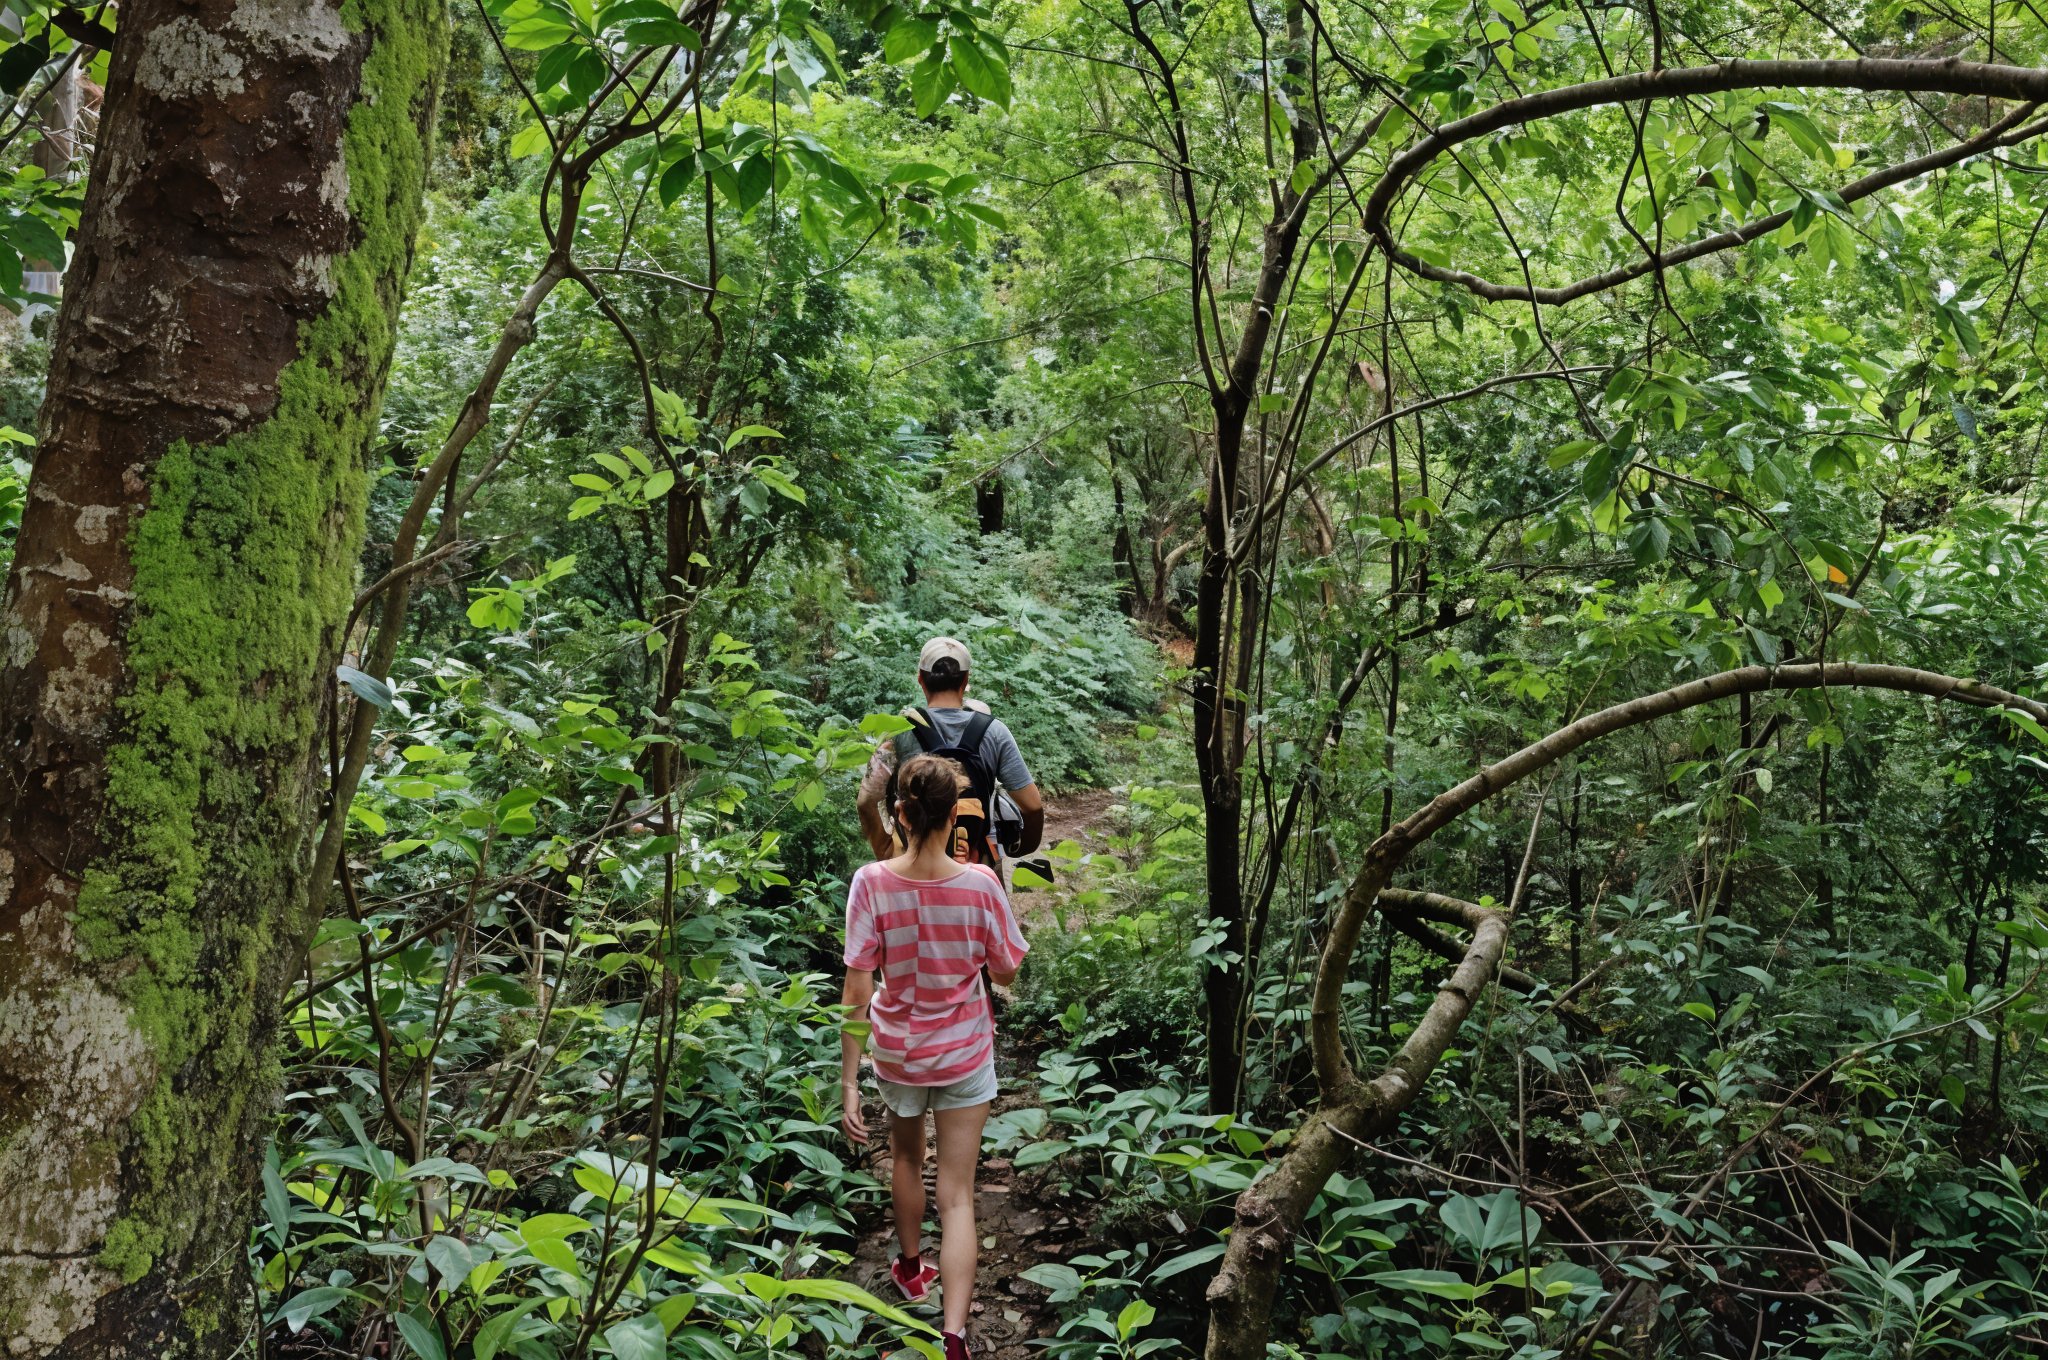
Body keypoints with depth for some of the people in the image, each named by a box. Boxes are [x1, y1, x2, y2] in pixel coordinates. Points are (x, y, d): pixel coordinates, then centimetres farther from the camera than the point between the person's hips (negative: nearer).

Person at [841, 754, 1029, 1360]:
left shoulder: (872, 883, -18)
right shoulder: (979, 883, -19)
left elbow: (856, 992, -17)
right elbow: (1006, 971, -5)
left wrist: (848, 1083, -12)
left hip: (896, 1053, 2)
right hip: (964, 1054, -1)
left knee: (906, 1159, 29)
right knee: (956, 1195, 4)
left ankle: (910, 1267, 50)